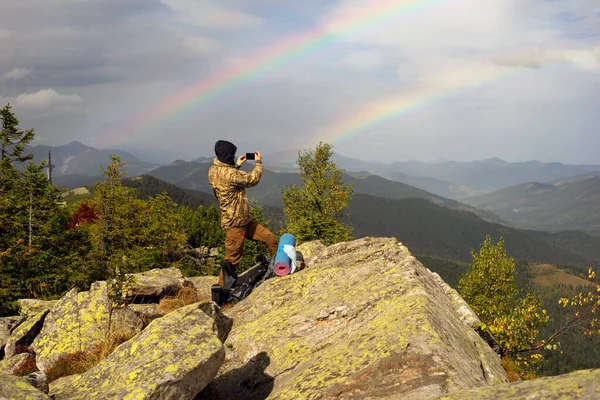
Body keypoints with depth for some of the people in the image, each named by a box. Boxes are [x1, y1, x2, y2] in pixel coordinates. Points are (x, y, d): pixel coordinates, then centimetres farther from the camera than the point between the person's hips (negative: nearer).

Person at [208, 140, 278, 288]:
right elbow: (252, 179, -14)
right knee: (233, 257, 2)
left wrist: (237, 165, 19)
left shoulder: (213, 170, 3)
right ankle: (222, 285, 14)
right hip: (235, 222, -10)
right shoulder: (229, 173, -25)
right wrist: (258, 162, 2)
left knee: (270, 238, 9)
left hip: (244, 219, 10)